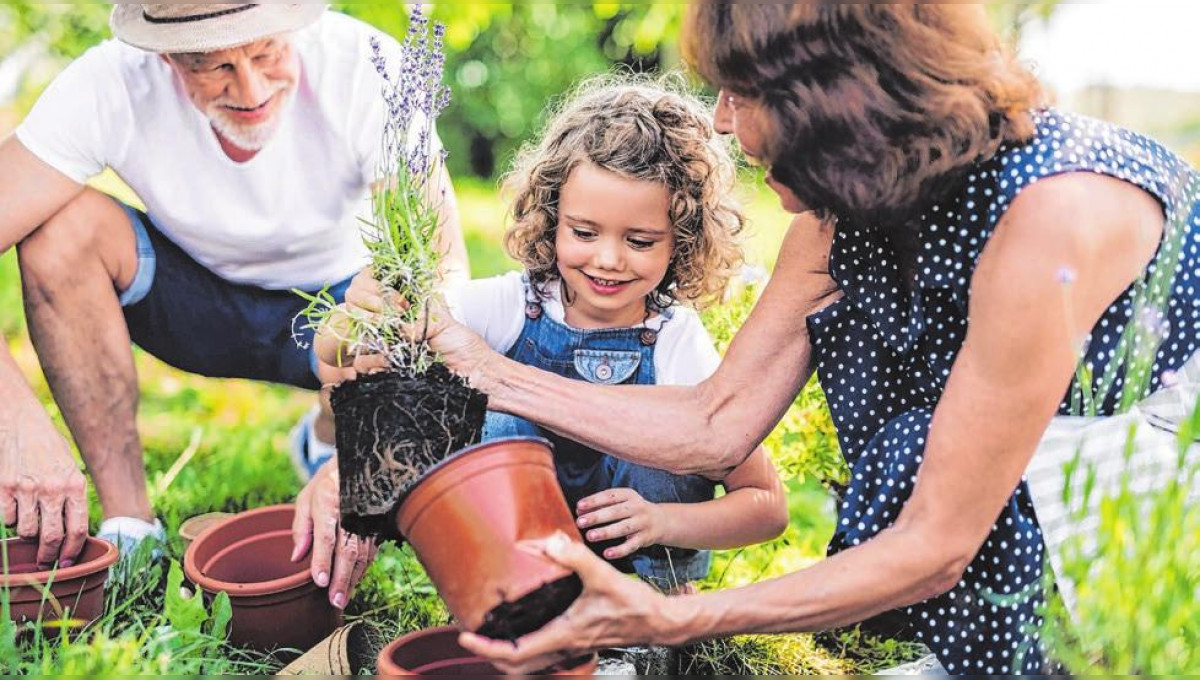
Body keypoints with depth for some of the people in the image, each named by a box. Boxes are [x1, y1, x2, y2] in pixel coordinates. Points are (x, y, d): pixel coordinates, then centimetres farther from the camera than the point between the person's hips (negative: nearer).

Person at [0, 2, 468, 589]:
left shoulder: (365, 67, -29)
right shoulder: (109, 86, -26)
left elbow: (442, 266, -34)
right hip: (190, 293, 1)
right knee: (63, 224, -27)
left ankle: (325, 444, 7)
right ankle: (129, 526, -15)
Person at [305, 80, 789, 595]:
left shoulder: (678, 344, -19)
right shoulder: (508, 305, -17)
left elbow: (768, 505, -15)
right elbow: (333, 354, -21)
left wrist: (662, 521, -32)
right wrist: (359, 315, -44)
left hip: (644, 563, 0)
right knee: (504, 422, -24)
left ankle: (663, 597, -3)